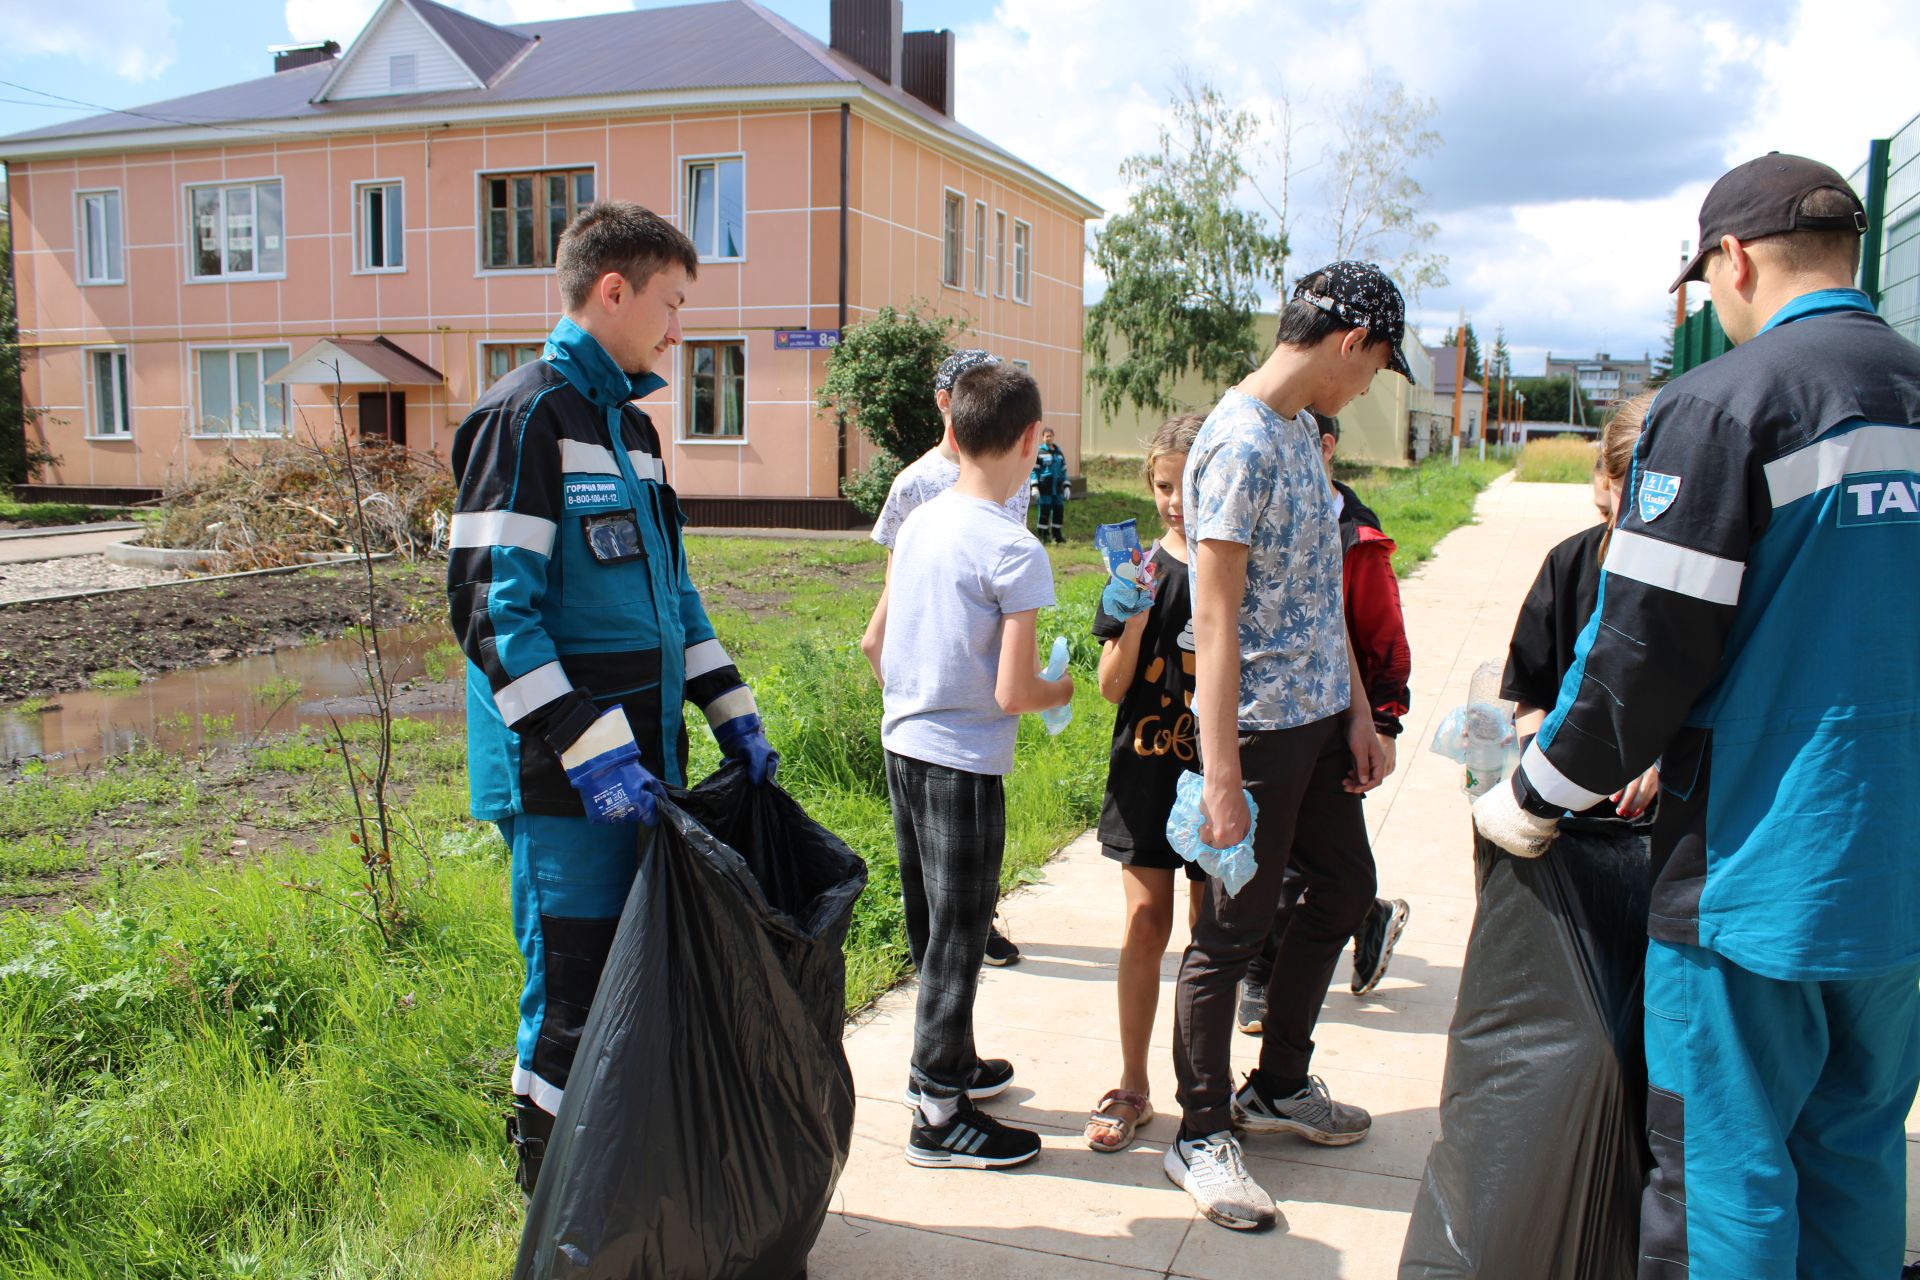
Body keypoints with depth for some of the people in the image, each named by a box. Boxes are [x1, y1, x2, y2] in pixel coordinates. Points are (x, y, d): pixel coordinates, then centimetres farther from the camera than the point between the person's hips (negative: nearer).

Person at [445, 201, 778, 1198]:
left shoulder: (628, 423, 17)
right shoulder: (528, 416, -12)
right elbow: (491, 610, -18)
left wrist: (733, 716, 16)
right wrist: (592, 754, -23)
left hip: (638, 760, 9)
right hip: (566, 781, -9)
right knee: (577, 1002, 0)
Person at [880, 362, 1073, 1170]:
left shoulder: (917, 525, 4)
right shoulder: (1014, 551, -18)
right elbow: (1013, 694, -19)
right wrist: (1062, 691, 0)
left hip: (902, 745, 8)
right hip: (964, 762, -8)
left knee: (931, 923, 21)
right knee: (959, 935, 4)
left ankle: (948, 1062, 39)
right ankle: (939, 1113, 15)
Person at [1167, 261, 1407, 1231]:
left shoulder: (1301, 431, 10)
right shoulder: (1239, 443, -20)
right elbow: (1215, 622, -22)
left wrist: (1357, 710, 15)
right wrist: (1220, 779, -23)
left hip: (1320, 716, 10)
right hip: (1260, 729, -10)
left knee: (1345, 888, 20)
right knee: (1232, 932, 3)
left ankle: (1279, 1086, 37)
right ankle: (1202, 1137, 20)